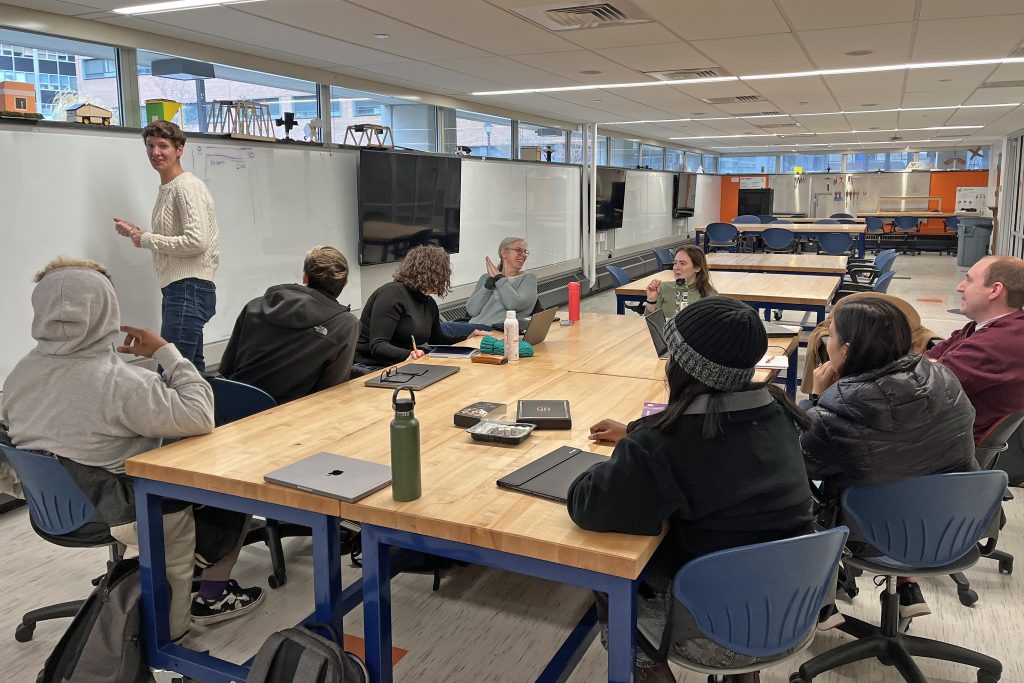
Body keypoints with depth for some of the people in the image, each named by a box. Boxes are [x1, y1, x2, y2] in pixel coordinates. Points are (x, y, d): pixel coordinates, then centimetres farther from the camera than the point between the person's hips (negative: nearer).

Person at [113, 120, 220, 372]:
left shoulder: (187, 186, -10)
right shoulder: (166, 188, 20)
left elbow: (196, 241, -21)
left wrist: (146, 239, -11)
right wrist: (137, 233, 13)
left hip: (190, 289, -10)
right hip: (178, 290, 10)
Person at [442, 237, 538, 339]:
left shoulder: (528, 278, 14)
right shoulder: (486, 277, 22)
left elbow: (514, 305, -8)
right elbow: (472, 310, 5)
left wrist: (498, 277, 3)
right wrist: (491, 280, 2)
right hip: (474, 327, 4)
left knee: (447, 328, -28)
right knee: (443, 328, -30)